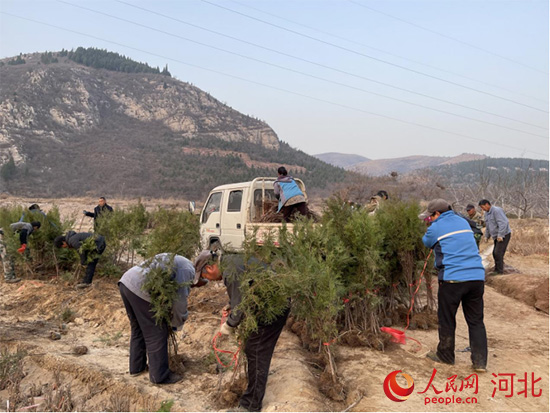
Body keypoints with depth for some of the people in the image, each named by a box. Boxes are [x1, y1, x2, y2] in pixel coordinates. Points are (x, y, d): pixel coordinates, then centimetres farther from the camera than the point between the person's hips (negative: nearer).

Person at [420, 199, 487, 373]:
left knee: (447, 320, 10)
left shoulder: (435, 228, -2)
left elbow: (427, 243, 16)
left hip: (452, 278, -6)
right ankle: (480, 362, 12)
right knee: (476, 321, 12)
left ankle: (445, 356, 24)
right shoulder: (463, 222, 16)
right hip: (477, 277, 6)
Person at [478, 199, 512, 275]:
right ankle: (497, 270, 15)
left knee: (498, 252, -13)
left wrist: (500, 235, -27)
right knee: (495, 253, 8)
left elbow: (503, 223, -24)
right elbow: (488, 226, 23)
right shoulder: (487, 213, 13)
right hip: (497, 236, 9)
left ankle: (499, 271, -7)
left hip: (504, 235, -9)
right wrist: (487, 236, 18)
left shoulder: (496, 210, -17)